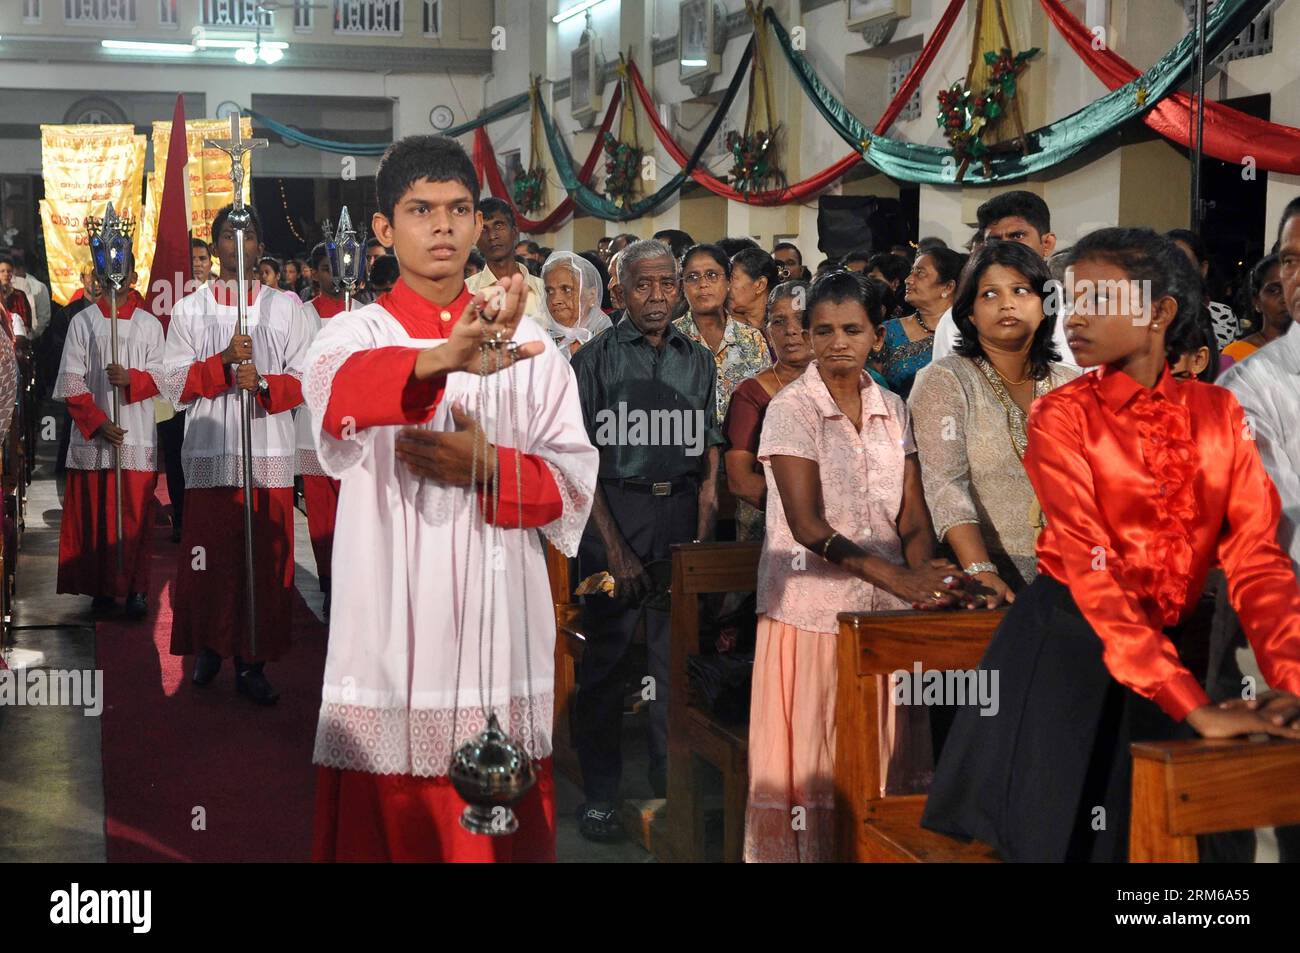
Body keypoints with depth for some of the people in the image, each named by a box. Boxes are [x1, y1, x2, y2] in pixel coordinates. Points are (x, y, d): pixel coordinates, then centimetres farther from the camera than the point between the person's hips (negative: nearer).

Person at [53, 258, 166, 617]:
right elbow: (71, 381, 2)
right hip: (92, 436, 0)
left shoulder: (150, 324, 9)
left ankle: (136, 588, 1)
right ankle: (101, 586, 9)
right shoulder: (82, 321, 7)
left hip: (137, 436, 0)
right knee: (94, 513, 1)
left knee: (135, 514, -3)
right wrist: (97, 422, -10)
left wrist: (131, 378, -17)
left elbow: (160, 375, 5)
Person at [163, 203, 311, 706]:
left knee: (266, 562, -1)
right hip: (210, 452, 0)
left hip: (270, 453, 0)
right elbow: (173, 383, 4)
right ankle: (210, 645, 21)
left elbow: (305, 379, 6)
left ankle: (253, 661, 6)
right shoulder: (189, 309, 11)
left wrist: (263, 385, -13)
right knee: (210, 559, 0)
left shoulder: (286, 306, 10)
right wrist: (222, 363, -11)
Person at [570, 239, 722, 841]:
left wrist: (703, 541, -3)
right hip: (613, 512, -3)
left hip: (682, 512, 3)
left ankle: (673, 789, 18)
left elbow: (710, 457, 10)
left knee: (678, 657, 6)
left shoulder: (698, 361, 11)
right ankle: (598, 795, 14)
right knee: (605, 659, 3)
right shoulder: (596, 359, 0)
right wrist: (615, 548, -11)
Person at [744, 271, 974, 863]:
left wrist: (924, 577, -16)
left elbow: (913, 517, 5)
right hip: (812, 608, -4)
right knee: (814, 762, 0)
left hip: (885, 610, 4)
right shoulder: (790, 410, -6)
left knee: (881, 758, 9)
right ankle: (803, 852, 14)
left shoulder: (892, 409, 9)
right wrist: (897, 578, -25)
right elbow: (808, 525, -15)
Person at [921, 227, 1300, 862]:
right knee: (1058, 834, 6)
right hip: (1065, 649, -3)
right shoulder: (1062, 417, -10)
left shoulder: (1219, 413, 1)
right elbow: (1089, 566, -21)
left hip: (1167, 649, 3)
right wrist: (1192, 705, -30)